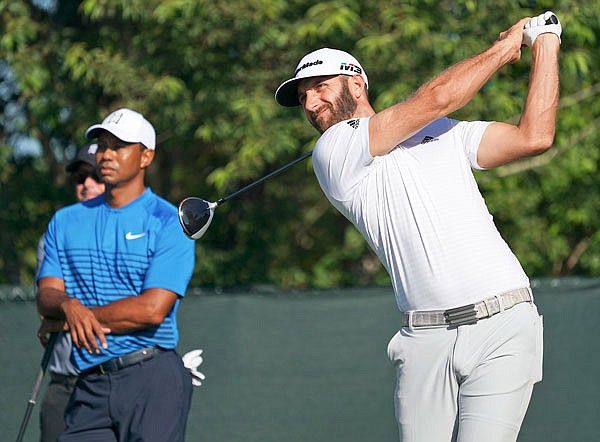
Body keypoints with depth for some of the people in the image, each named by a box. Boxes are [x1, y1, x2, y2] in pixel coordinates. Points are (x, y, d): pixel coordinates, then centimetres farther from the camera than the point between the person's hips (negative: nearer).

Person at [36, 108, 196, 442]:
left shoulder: (170, 223, -1)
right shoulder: (66, 222, 17)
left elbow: (152, 309, -11)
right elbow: (46, 296, 8)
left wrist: (64, 322, -5)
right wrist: (68, 306, -18)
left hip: (152, 380, -4)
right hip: (89, 386, 4)